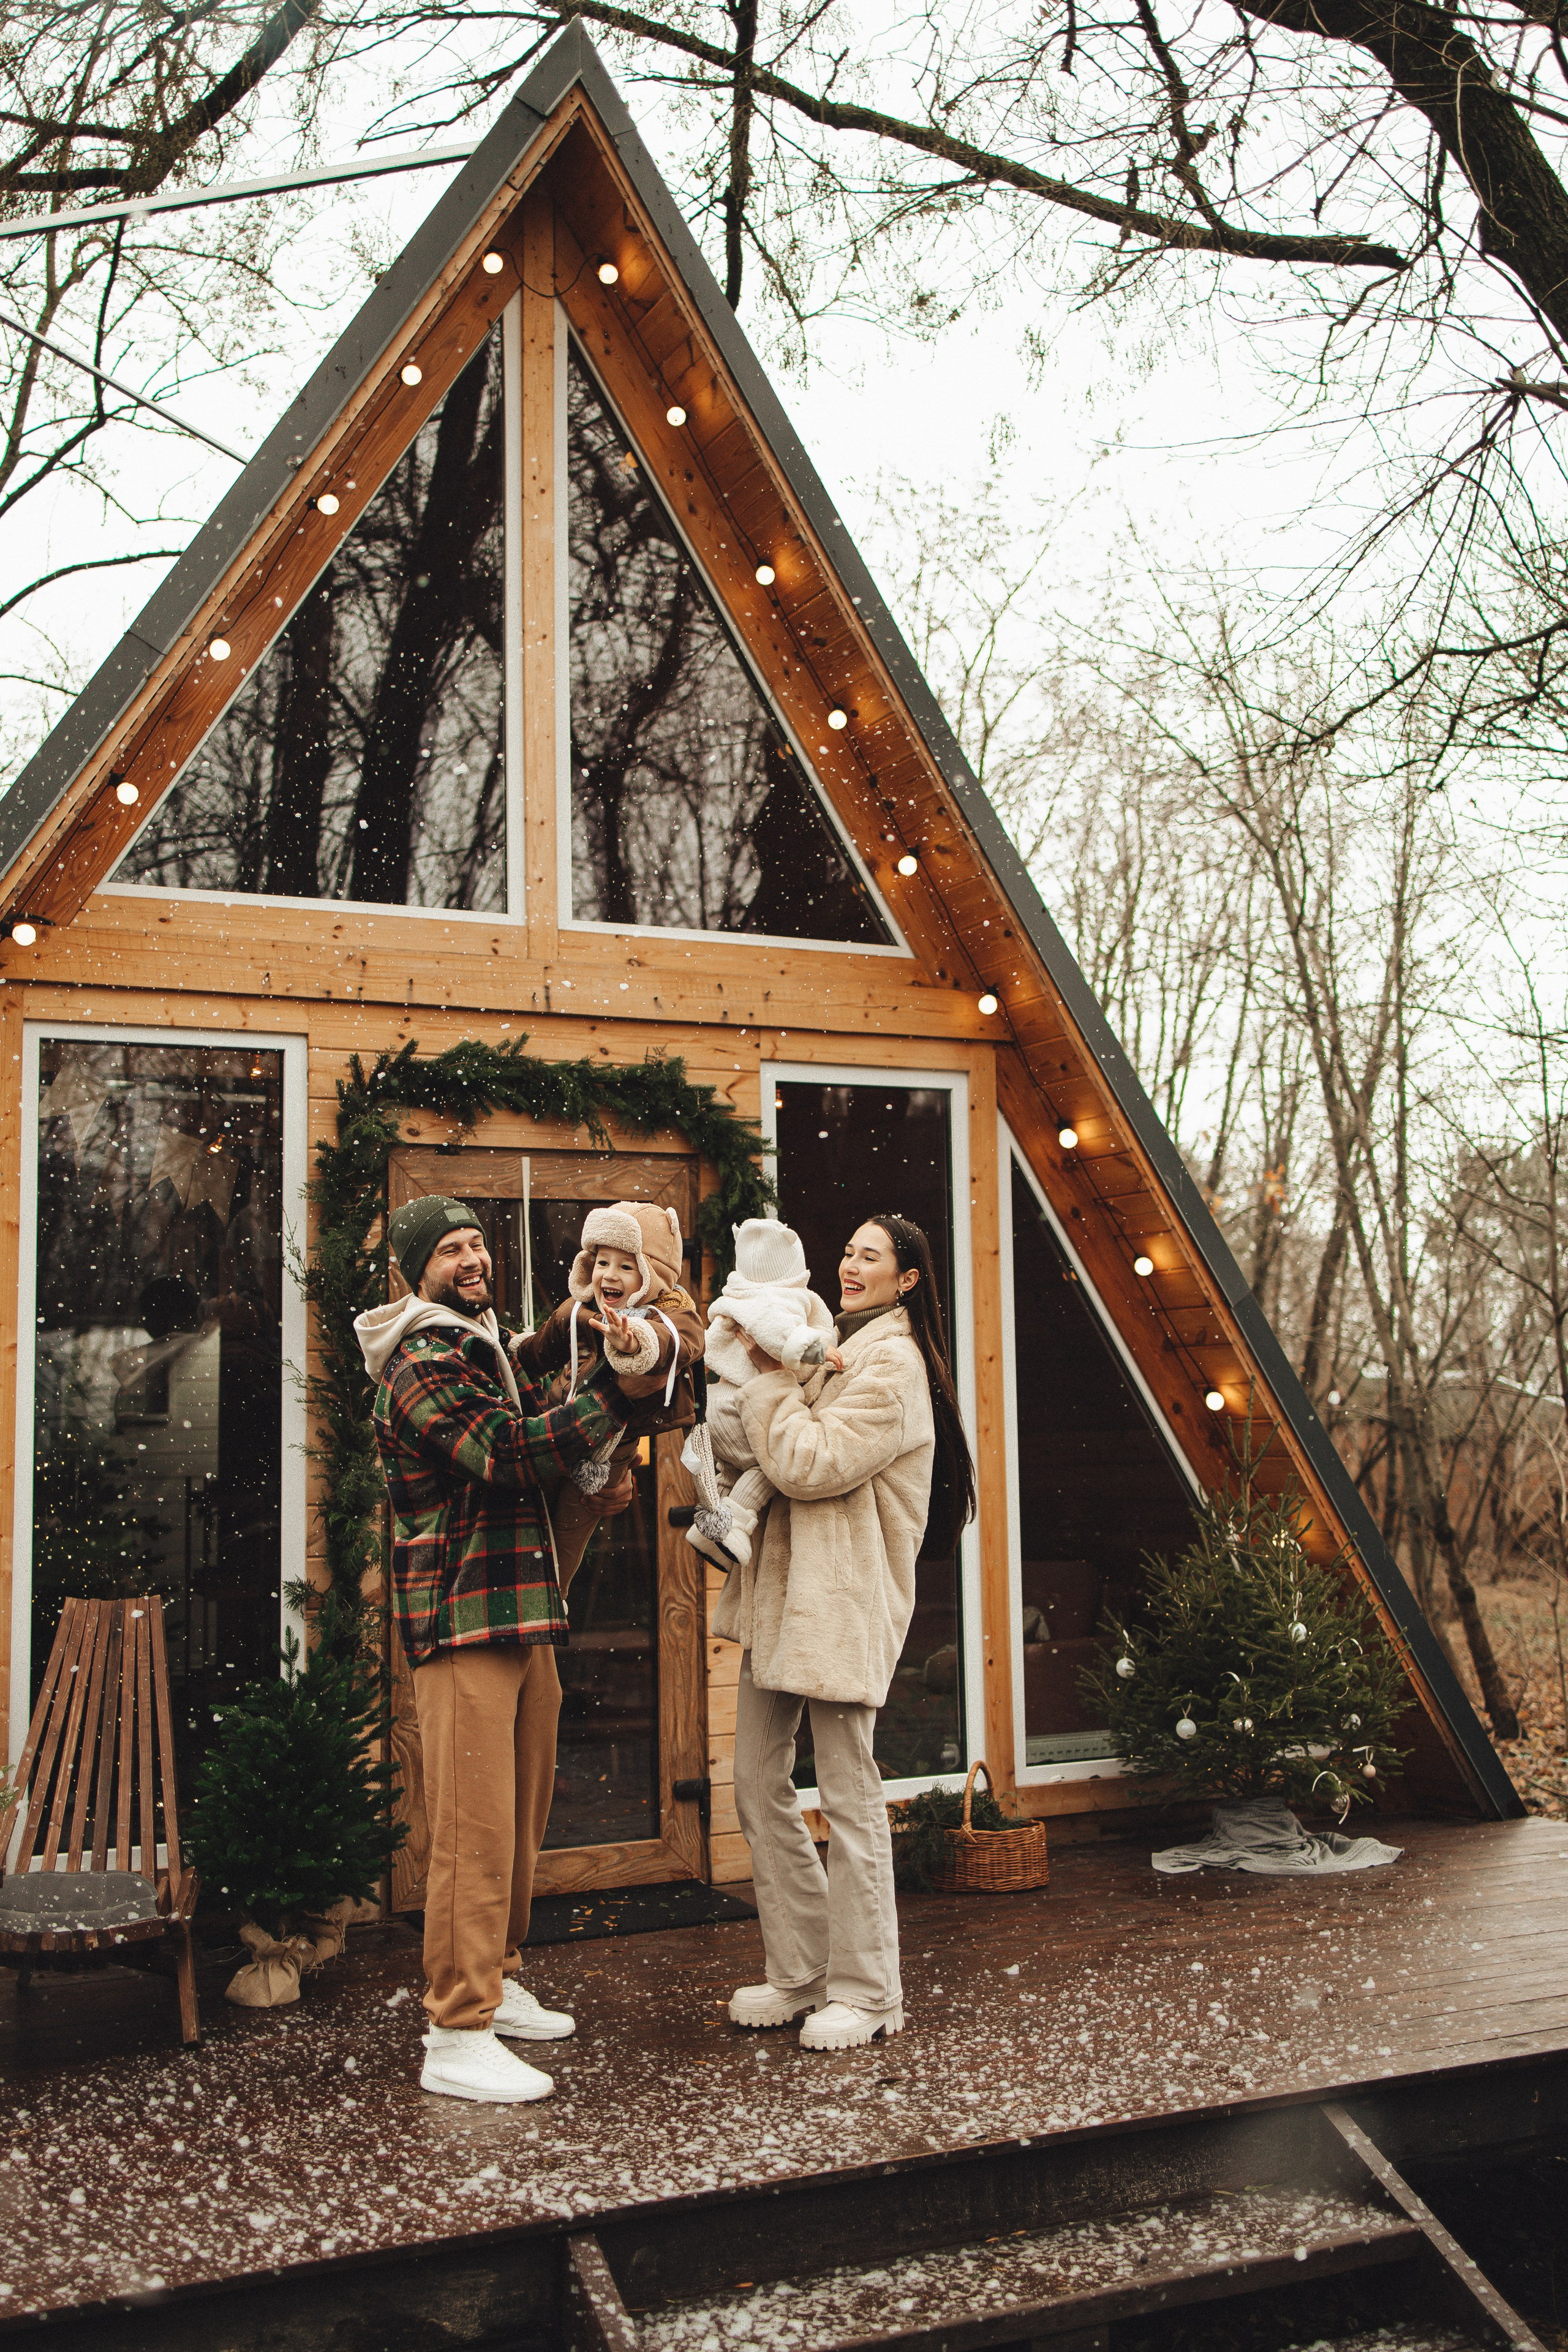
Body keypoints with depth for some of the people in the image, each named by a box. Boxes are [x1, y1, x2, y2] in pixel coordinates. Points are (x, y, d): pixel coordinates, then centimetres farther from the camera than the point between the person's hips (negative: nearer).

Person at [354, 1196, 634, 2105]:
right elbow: (512, 1453, -25)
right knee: (476, 1825, -8)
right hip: (462, 1619, -9)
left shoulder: (490, 1348, 19)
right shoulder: (422, 1366, -12)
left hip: (525, 1614, 9)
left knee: (523, 1815, 15)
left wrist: (592, 1488, 11)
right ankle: (458, 2035, 0)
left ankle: (494, 1982, 30)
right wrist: (620, 1384, -25)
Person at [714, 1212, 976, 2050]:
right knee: (758, 1784, 11)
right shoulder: (838, 1349, 19)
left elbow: (809, 1463, -20)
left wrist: (768, 1378, -11)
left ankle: (863, 1992, 11)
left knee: (848, 1797, -1)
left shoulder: (891, 1364, -11)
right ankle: (800, 1973, 23)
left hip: (843, 1602, -9)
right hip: (781, 1589, 9)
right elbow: (786, 1460, 20)